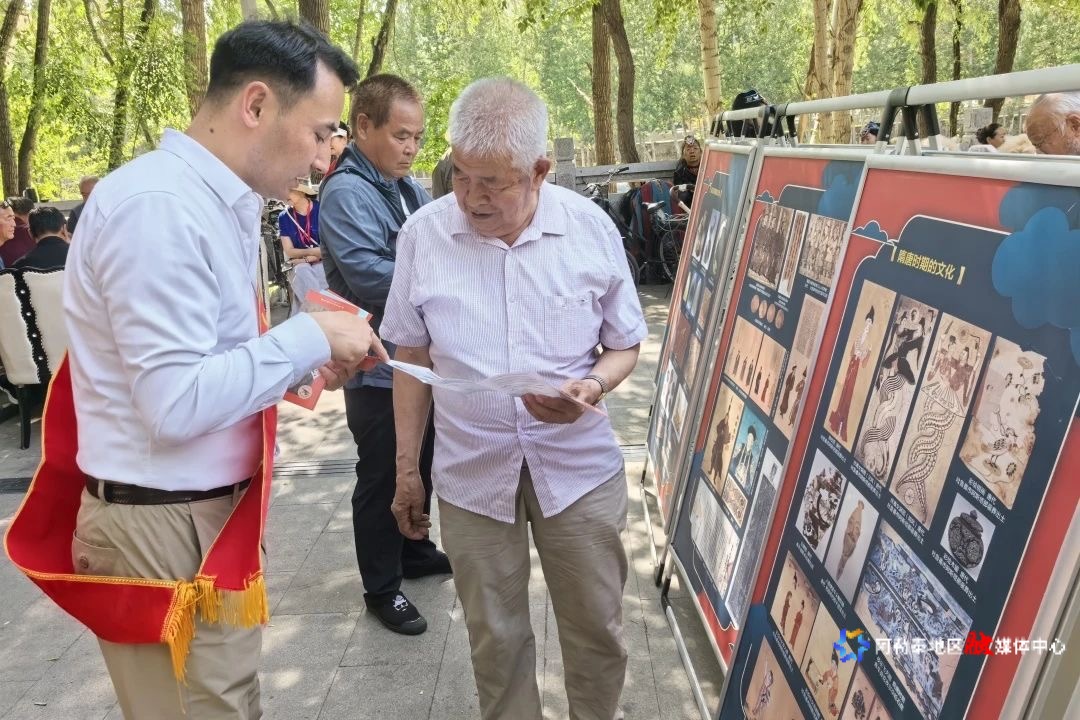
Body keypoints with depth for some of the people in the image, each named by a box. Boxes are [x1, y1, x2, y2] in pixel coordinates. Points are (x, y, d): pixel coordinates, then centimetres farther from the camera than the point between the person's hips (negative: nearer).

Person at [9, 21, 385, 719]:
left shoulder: (221, 202, 7)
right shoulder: (160, 205, -22)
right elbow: (176, 403, -27)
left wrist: (303, 361, 2)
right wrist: (309, 336, -19)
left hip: (213, 512, 9)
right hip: (166, 532, -9)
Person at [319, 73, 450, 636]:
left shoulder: (411, 190, 10)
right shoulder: (346, 194, -17)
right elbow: (369, 278, -28)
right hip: (378, 368, -8)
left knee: (421, 466, 21)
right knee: (381, 479, 6)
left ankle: (415, 552, 42)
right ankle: (381, 587, 23)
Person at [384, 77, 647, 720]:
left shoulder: (591, 227, -7)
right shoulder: (422, 234, -6)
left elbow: (626, 346, 3)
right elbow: (413, 359, 3)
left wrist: (591, 387, -19)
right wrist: (407, 467, 6)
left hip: (579, 466, 0)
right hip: (471, 472, 1)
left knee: (596, 629, 15)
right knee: (495, 636, 15)